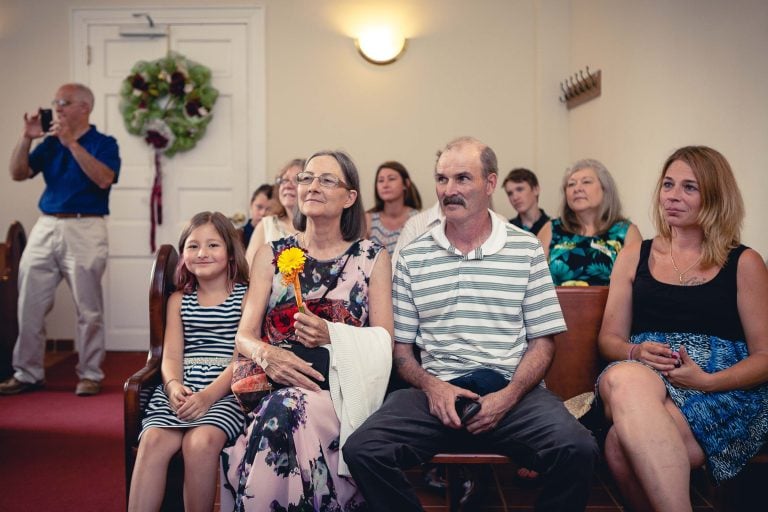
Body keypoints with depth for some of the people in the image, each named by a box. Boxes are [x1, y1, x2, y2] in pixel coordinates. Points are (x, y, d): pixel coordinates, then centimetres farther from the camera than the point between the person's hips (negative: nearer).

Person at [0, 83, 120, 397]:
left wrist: (71, 143, -19)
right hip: (45, 227, 5)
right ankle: (27, 373, 17)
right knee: (30, 305, 6)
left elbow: (104, 179, -18)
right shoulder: (50, 143, 15)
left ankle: (90, 375, 10)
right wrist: (26, 138, -3)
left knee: (88, 309, -1)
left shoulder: (103, 143, 0)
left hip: (84, 229, -5)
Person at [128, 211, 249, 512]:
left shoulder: (247, 295, 6)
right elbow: (171, 357, 11)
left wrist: (209, 394, -18)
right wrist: (174, 385, -13)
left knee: (200, 441, -31)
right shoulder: (179, 300, 19)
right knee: (153, 439, -26)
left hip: (227, 391, -3)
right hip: (183, 390, 3)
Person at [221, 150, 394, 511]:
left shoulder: (372, 257, 10)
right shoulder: (272, 254, 13)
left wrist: (331, 335, -16)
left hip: (339, 387, -1)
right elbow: (244, 336, 5)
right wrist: (266, 353, -19)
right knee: (284, 410, -33)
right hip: (273, 385, 2)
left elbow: (384, 341, 2)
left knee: (287, 410, -33)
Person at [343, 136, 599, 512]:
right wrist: (431, 386, -9)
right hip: (437, 391, 1)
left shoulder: (527, 249, 8)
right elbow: (401, 347, 11)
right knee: (361, 450, -24)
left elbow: (543, 340, 6)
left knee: (577, 450, -29)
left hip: (513, 390, 0)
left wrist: (509, 395, -11)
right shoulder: (412, 257, 10)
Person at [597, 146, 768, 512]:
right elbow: (609, 338, 14)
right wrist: (636, 352, -10)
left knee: (622, 446, -33)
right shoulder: (634, 257, 16)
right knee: (623, 379, -37)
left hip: (725, 393, -3)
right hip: (643, 376, 3)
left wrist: (707, 381, -13)